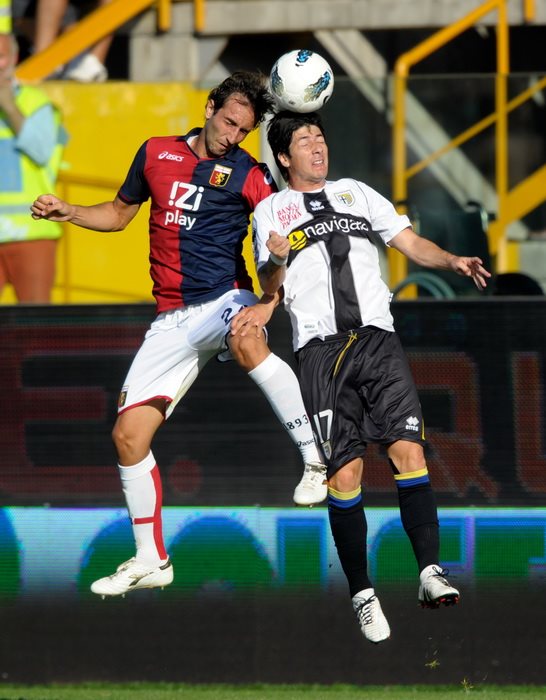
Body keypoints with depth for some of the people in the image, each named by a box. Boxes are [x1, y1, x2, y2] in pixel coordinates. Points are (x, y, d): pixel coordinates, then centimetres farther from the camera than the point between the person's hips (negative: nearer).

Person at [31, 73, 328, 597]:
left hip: (226, 300, -4)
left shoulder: (248, 175, -1)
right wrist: (66, 213, 9)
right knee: (128, 434, 0)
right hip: (173, 318, 4)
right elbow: (120, 212, 25)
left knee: (248, 344, -42)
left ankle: (318, 459, -33)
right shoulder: (156, 154, 10)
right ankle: (150, 560, 14)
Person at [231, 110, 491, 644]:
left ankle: (430, 574, -18)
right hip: (320, 348, -2)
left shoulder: (357, 194, 21)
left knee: (408, 449, -15)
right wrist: (275, 263, -20)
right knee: (344, 471, -8)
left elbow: (411, 243, 17)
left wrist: (453, 261, -3)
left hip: (376, 338, 2)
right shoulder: (271, 210, 13)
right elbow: (270, 289, 3)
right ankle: (361, 593, -1)